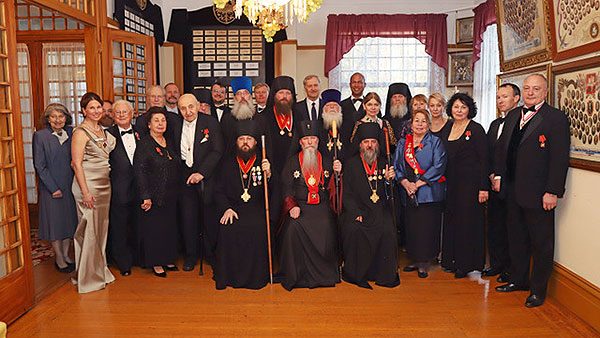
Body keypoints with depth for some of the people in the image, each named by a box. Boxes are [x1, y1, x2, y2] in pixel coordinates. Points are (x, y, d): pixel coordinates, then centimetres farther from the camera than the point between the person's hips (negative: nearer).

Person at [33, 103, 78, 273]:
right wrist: (53, 188, -12)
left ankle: (66, 254, 24)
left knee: (70, 220, 10)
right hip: (51, 188, -4)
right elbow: (39, 165, -9)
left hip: (70, 185, 4)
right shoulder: (40, 136, -7)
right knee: (55, 222, 5)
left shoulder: (71, 133, 4)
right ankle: (59, 259, 18)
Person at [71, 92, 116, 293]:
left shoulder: (103, 130, 13)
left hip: (104, 185, 8)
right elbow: (77, 163, -13)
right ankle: (89, 277, 11)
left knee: (101, 228, 14)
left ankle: (100, 271, 27)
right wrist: (85, 192, -18)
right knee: (89, 230, -1)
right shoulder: (81, 132, -9)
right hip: (88, 185, -7)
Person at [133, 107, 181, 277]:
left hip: (171, 196, 6)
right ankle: (156, 263, 17)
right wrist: (145, 196, -20)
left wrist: (176, 192, 9)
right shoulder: (144, 144, -9)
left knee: (170, 227, 12)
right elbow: (139, 172, -14)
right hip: (154, 196, -6)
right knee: (154, 228, 3)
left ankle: (168, 259, 26)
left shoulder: (170, 143, 10)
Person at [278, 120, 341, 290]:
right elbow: (286, 189, 5)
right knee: (294, 227, -30)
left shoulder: (326, 162, 15)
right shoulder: (292, 162, 12)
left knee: (325, 228, -29)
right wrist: (292, 206, -11)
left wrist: (337, 173, -5)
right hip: (299, 205, 0)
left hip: (321, 206, 1)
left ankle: (324, 273, -8)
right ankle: (295, 274, -13)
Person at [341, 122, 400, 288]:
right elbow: (347, 194, 0)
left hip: (380, 210, 2)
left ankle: (385, 275, -6)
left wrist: (389, 180, -11)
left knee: (388, 231, -24)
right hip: (357, 210, -1)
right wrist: (356, 213, -14)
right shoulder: (351, 164, 5)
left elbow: (390, 194, 10)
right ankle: (356, 274, -8)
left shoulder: (383, 163, 12)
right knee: (353, 230, -28)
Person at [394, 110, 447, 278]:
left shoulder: (435, 142, 2)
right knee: (411, 226, 7)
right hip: (408, 194, 3)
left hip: (429, 193, -3)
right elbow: (397, 165, 7)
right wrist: (405, 183, -11)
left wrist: (418, 184, -15)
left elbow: (438, 166, -8)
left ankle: (424, 264, 9)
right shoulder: (403, 143, 13)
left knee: (426, 228, -2)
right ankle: (414, 260, 20)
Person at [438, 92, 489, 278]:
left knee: (467, 220, 1)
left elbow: (484, 160, -10)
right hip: (450, 182, 6)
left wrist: (483, 188, -14)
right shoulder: (446, 128, 10)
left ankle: (466, 263, 13)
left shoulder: (476, 129, -7)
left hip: (470, 182, -6)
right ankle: (451, 259, 23)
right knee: (450, 219, 10)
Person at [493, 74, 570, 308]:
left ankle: (538, 289, 20)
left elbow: (560, 158, -14)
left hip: (538, 193, -6)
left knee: (541, 243, 7)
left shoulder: (556, 118, -9)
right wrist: (498, 175, 9)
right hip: (513, 190, 7)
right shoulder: (513, 115, 11)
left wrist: (553, 192, -17)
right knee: (517, 238, 18)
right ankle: (518, 279, 34)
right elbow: (502, 147, 16)